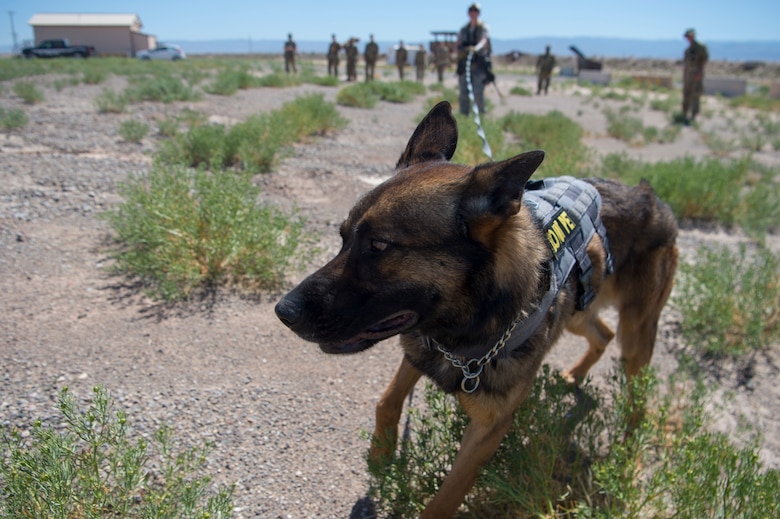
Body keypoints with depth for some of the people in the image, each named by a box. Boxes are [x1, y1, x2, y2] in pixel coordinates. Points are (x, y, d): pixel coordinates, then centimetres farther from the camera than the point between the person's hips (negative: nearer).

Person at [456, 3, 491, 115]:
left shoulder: (483, 27, 2)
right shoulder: (464, 29, 17)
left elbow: (484, 40, -16)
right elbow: (457, 44, 16)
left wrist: (476, 48, -38)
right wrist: (459, 47, -9)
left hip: (479, 64, -4)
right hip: (464, 63, 4)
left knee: (478, 92, -11)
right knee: (463, 92, 3)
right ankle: (463, 116, 9)